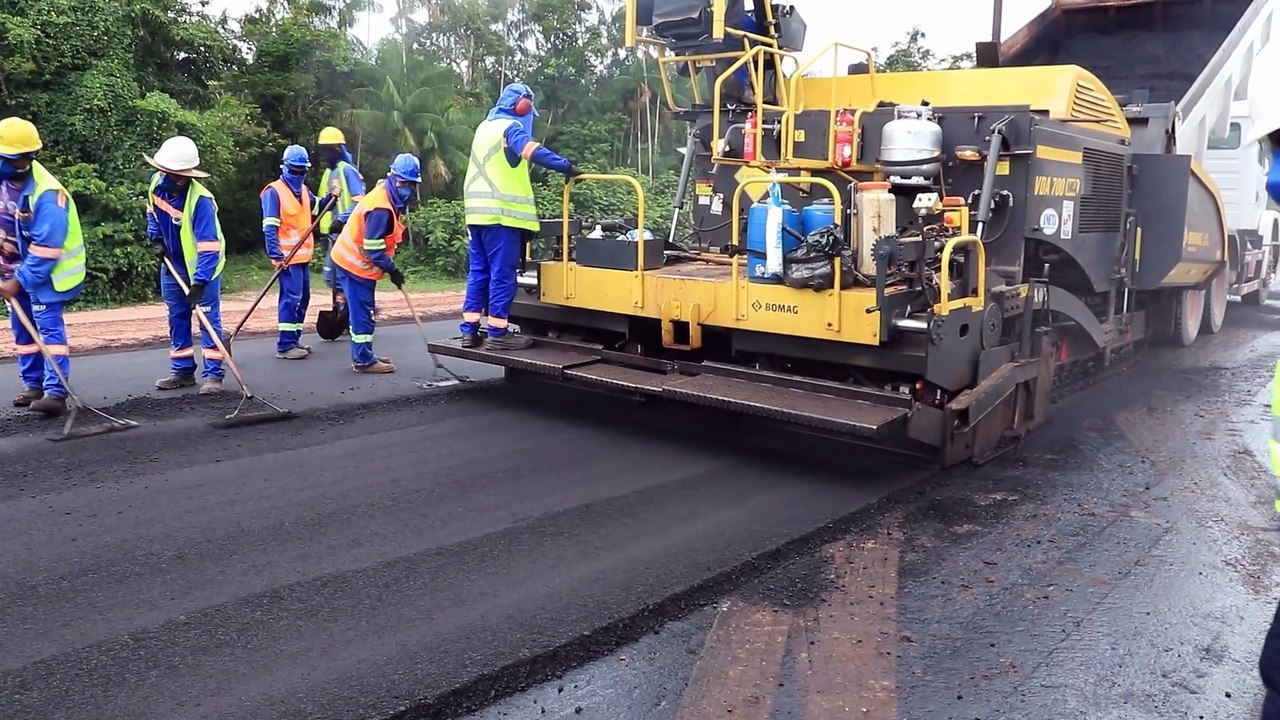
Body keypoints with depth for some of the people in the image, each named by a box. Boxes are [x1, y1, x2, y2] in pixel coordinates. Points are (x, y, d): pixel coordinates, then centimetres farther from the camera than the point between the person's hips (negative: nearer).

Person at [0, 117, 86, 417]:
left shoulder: (47, 193, -25)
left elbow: (46, 247, -25)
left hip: (47, 270, -7)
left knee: (48, 326, -12)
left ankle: (56, 392, -15)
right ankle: (33, 384, 22)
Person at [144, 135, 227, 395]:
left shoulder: (200, 200, -29)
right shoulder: (157, 182, -9)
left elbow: (209, 246, -32)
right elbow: (152, 211, 15)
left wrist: (200, 282, -36)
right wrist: (156, 238, 1)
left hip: (203, 266, -7)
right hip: (172, 264, 7)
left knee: (209, 318, -5)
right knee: (177, 318, 11)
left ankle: (213, 375, -1)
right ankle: (182, 371, 21)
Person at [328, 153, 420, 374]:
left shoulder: (386, 197, 7)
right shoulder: (381, 208, -26)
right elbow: (373, 249, -25)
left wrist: (390, 265, 10)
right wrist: (392, 270, -16)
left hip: (354, 261, 10)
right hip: (355, 264, -10)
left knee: (362, 311, 16)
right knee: (362, 312, -4)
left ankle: (362, 356, 25)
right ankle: (364, 361, 2)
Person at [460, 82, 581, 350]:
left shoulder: (485, 126, 21)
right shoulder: (510, 127, -6)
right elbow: (534, 151, -24)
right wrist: (565, 167, -30)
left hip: (479, 211, 8)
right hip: (501, 212, -8)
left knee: (478, 271, 10)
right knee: (502, 273, -5)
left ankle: (470, 330, 10)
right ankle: (497, 334, -5)